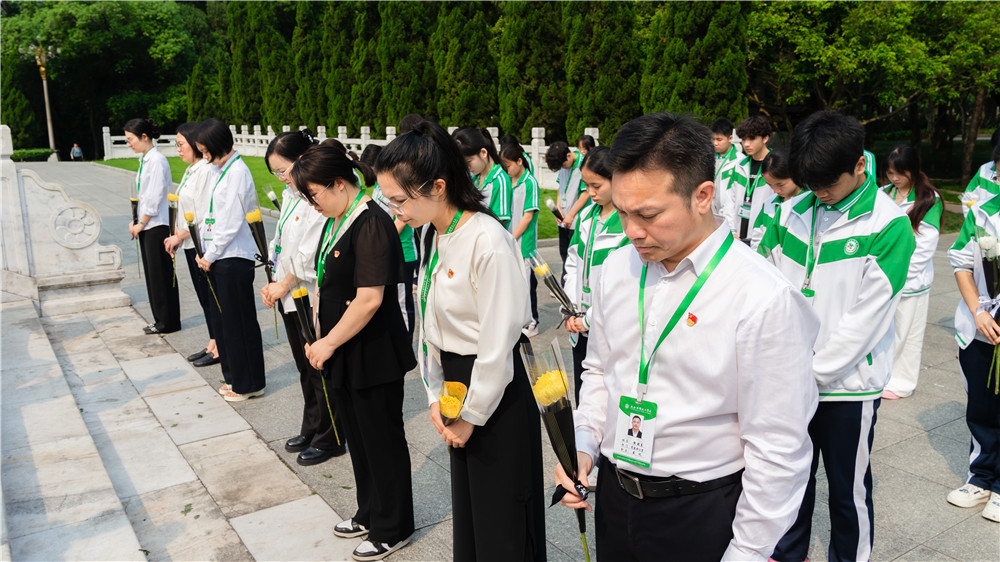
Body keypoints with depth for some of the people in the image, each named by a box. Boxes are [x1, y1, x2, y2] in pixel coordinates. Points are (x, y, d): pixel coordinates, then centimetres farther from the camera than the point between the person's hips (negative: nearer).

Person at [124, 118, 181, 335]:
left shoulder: (157, 160, -16)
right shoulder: (145, 159, 12)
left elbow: (154, 199, -18)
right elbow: (143, 195, 15)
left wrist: (141, 224, -11)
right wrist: (136, 223, 9)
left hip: (157, 226, -9)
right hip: (146, 226, 9)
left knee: (161, 274, 0)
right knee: (152, 274, 13)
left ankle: (168, 321, 10)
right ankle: (160, 318, 23)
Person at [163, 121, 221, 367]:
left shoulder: (207, 171, -18)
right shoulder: (191, 170, 13)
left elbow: (204, 216, -22)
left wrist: (179, 236, -13)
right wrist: (178, 237, 8)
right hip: (191, 245, 10)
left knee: (212, 296, -1)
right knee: (204, 295, 16)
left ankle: (220, 349, 10)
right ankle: (212, 344, 26)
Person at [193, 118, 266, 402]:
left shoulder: (238, 172, -15)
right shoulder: (220, 170, 13)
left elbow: (231, 224, -18)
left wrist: (210, 255, -11)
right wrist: (204, 250, 9)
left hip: (234, 258, -9)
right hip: (217, 257, 9)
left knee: (239, 320, 0)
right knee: (223, 319, 15)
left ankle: (249, 384, 12)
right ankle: (234, 376, 29)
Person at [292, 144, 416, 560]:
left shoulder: (371, 224, -20)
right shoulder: (336, 222, 8)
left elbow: (369, 299, -25)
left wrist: (328, 343, -16)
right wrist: (320, 339, 7)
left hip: (373, 355, -9)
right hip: (343, 353, 9)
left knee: (382, 440, 7)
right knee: (357, 436, 21)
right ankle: (369, 513, 40)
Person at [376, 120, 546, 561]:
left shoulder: (488, 242, -24)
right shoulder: (431, 235, 3)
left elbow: (498, 344, -21)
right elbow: (428, 322, 8)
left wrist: (471, 415, -11)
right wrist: (435, 397, 3)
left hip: (497, 394, -8)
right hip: (456, 383, 8)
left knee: (502, 525, 8)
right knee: (466, 508, 22)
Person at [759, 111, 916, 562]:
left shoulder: (889, 227, -12)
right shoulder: (792, 212, 1)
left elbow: (866, 318, -16)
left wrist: (811, 372, -16)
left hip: (848, 384, -4)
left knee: (849, 490, 13)